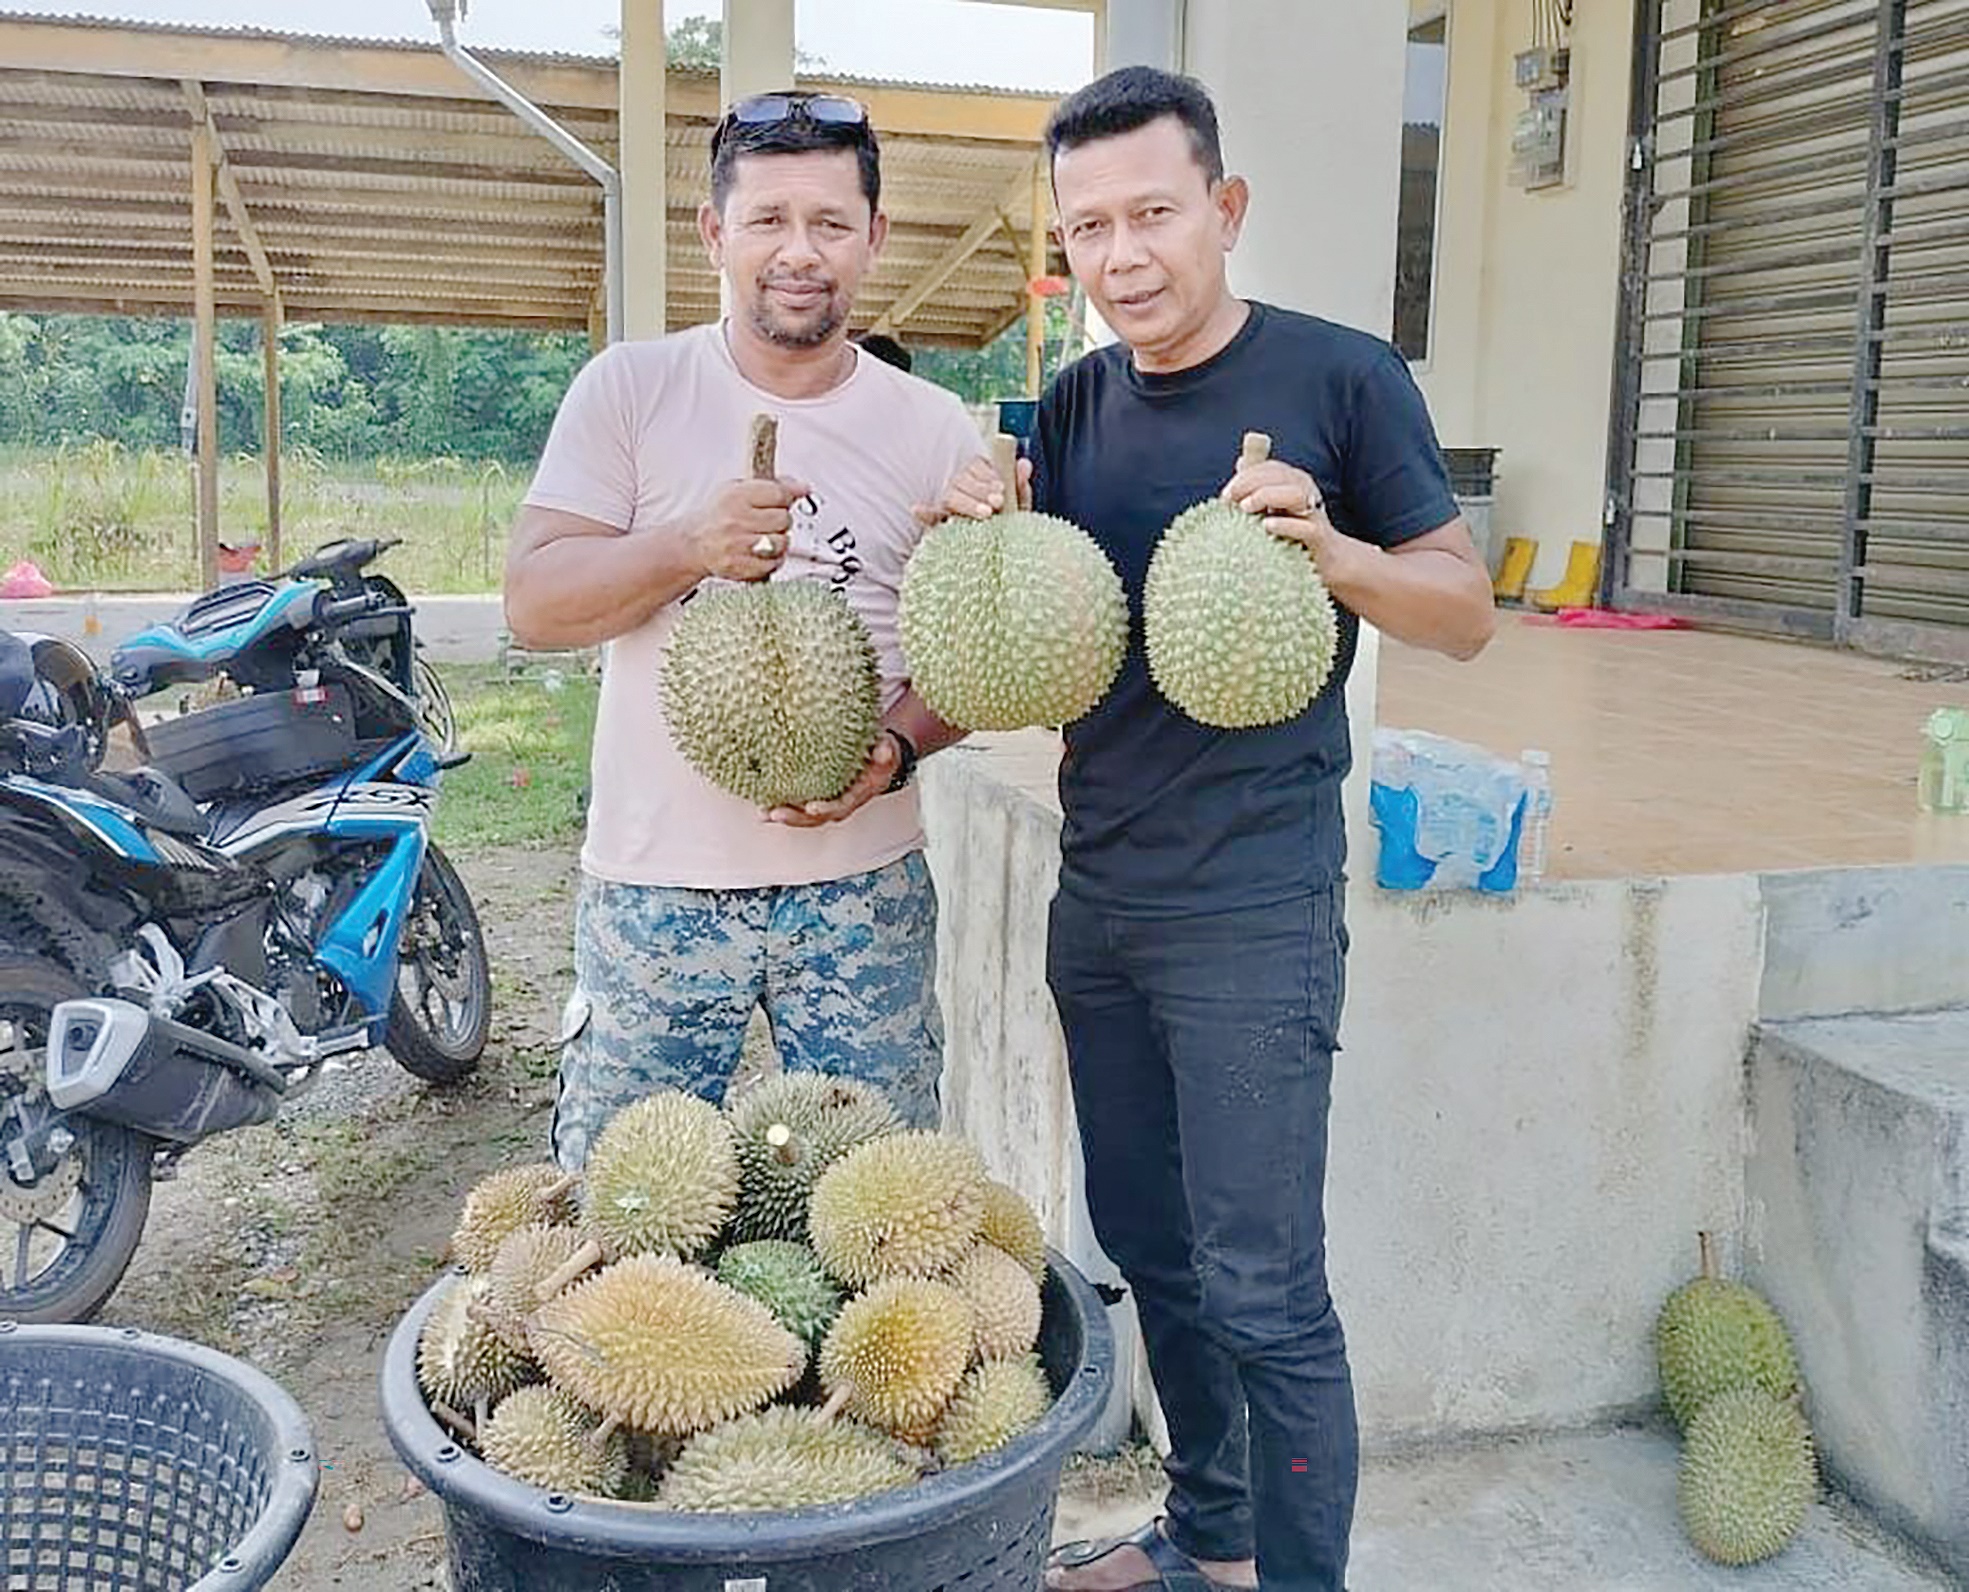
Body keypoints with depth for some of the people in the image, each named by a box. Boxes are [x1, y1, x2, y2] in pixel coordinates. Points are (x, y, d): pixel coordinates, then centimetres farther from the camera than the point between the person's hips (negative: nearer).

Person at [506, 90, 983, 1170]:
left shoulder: (933, 430, 2)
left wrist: (897, 747, -15)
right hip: (653, 886, 0)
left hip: (862, 888, 1)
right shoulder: (629, 390, 0)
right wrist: (690, 546, -22)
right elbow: (531, 604, -5)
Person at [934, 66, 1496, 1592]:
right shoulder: (1075, 407, 9)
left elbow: (1467, 610, -3)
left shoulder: (1341, 377, -6)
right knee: (1149, 1248, 17)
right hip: (1096, 895, 6)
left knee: (1263, 1293, -3)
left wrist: (1327, 544, -23)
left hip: (1252, 908, -6)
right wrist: (986, 536, -7)